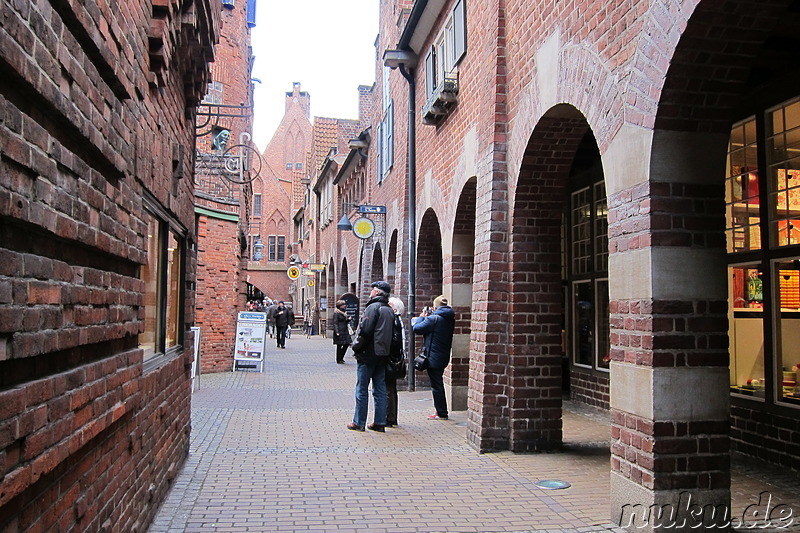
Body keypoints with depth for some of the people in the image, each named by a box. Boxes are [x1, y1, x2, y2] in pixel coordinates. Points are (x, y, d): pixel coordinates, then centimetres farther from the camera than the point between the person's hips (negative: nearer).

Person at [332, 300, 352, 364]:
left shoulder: (344, 312, 17)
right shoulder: (336, 313, -10)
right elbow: (335, 323, -16)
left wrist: (348, 319, 2)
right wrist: (337, 332, -23)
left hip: (345, 331, 9)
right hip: (339, 332, -9)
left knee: (346, 344, 6)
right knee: (339, 346, -2)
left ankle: (341, 358, 20)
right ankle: (339, 360, 7)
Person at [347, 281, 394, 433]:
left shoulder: (373, 307, -13)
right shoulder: (390, 310, 12)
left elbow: (365, 330, -20)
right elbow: (390, 333, 14)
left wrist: (356, 347, -8)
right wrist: (385, 349, 16)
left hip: (368, 354, -7)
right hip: (383, 355, 8)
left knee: (362, 389, 1)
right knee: (380, 389, 10)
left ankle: (359, 422, 6)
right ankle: (380, 422, 13)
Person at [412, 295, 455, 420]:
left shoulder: (433, 318, -18)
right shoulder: (450, 319, 7)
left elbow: (417, 328, -14)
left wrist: (422, 316, 2)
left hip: (433, 357, -8)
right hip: (444, 357, 8)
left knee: (436, 385, -1)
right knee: (439, 383, 19)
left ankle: (442, 413, 4)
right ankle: (441, 411, 26)